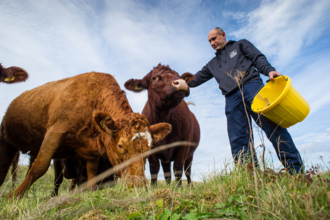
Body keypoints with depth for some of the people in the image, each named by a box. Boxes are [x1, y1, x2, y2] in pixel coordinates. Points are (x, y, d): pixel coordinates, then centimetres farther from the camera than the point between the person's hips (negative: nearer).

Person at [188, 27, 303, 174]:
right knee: (238, 141, -8)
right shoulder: (212, 64, 33)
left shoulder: (240, 45, 23)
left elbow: (258, 58, 8)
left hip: (252, 86, -4)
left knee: (273, 126, -17)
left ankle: (297, 171, -13)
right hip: (232, 99, 4)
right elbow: (195, 79, 31)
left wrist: (269, 70, -11)